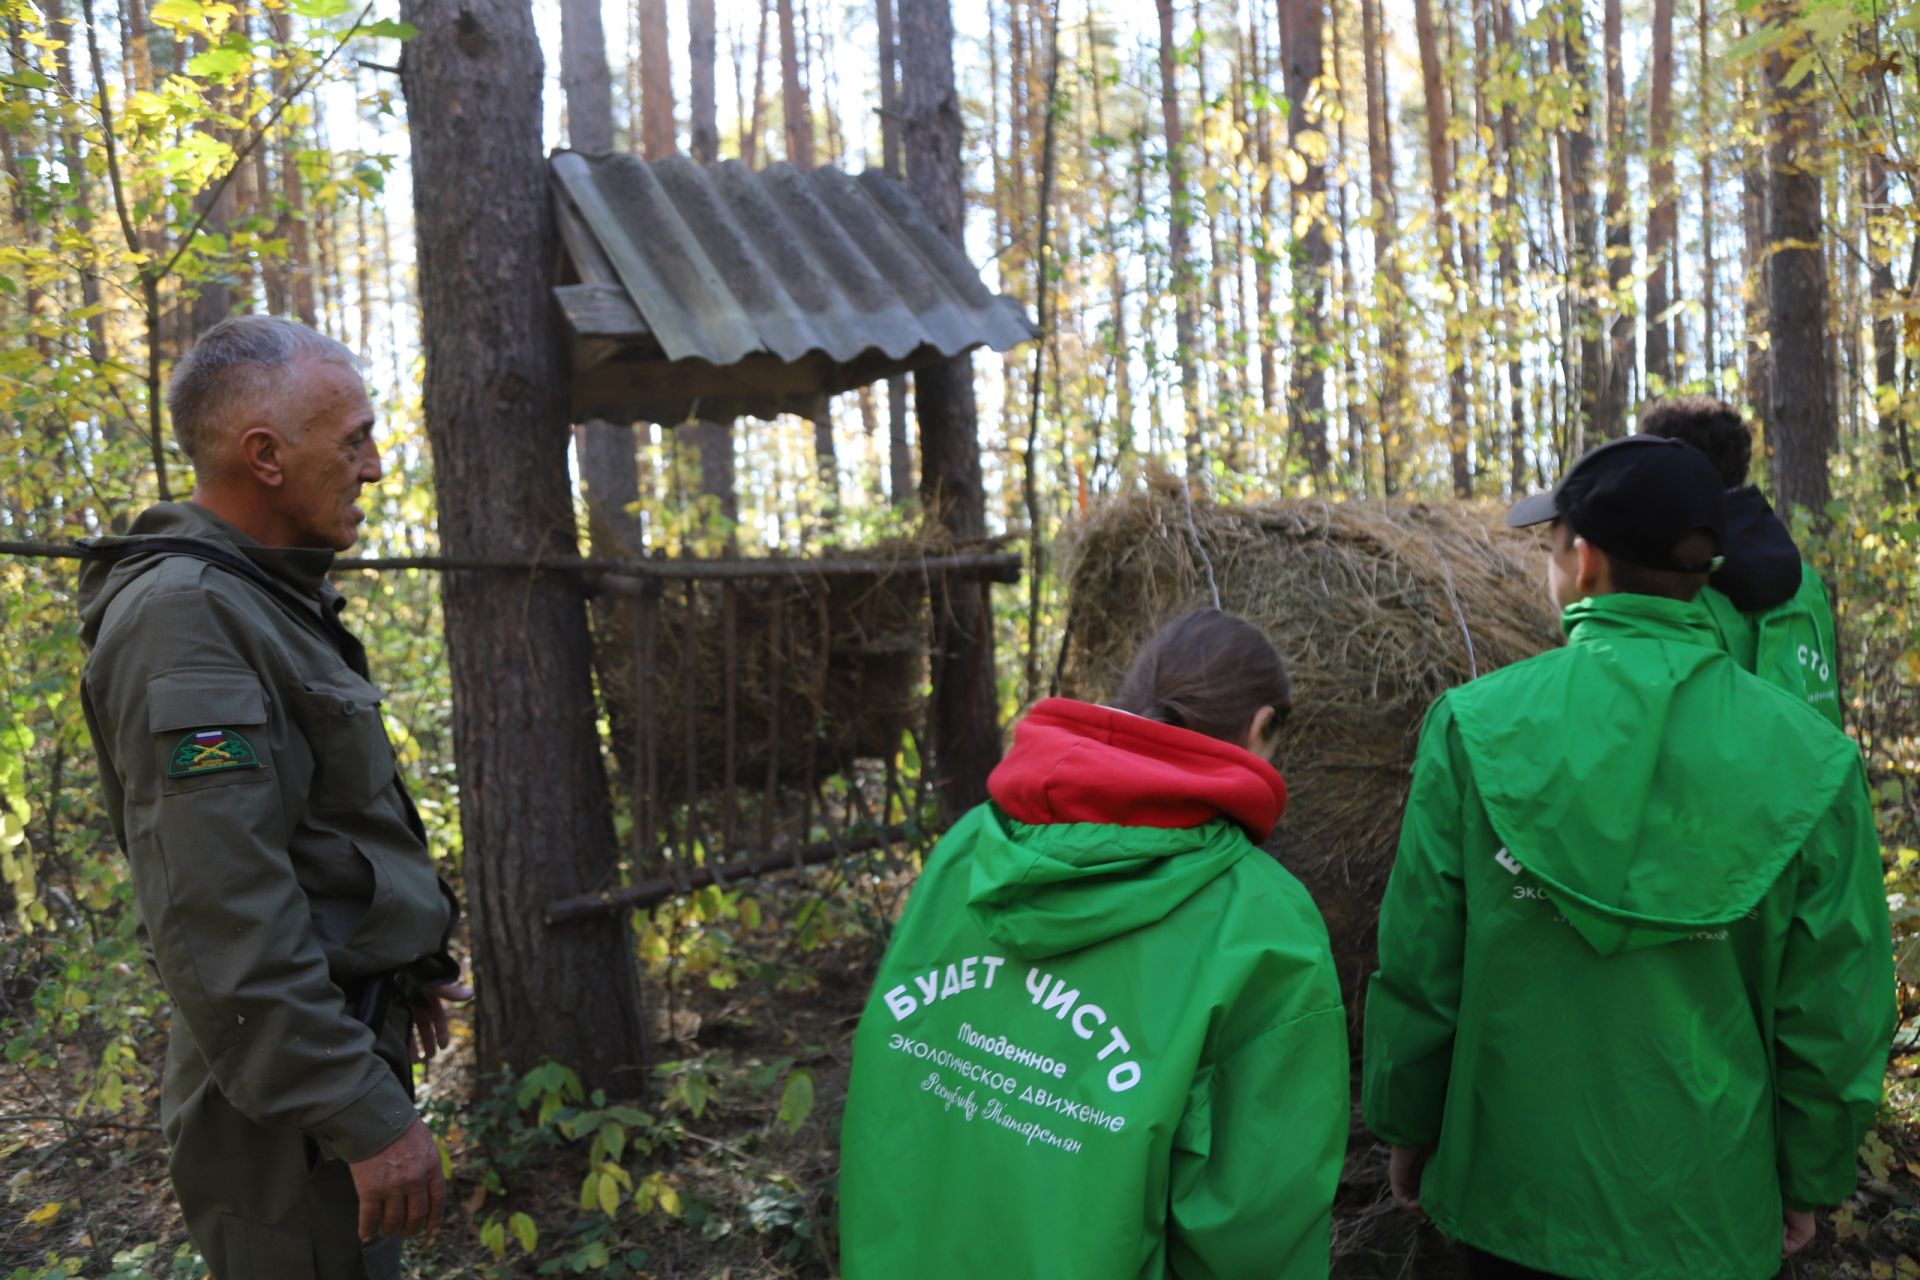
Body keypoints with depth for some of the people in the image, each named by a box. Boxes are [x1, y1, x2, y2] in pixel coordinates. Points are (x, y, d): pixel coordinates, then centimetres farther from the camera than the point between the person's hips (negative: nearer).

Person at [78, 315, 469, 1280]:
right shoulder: (185, 618, -21)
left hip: (346, 1039, 10)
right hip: (289, 1103, -10)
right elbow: (220, 918, -28)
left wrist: (402, 962, 24)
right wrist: (365, 1114, -26)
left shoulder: (262, 599, 12)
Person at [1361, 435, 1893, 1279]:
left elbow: (1419, 964, -11)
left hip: (1512, 1184, -1)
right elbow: (1835, 1012, -5)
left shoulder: (1475, 726, -17)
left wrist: (1407, 1124, 4)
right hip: (1708, 1209, 1)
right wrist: (1809, 1177, 11)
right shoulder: (1811, 759, -12)